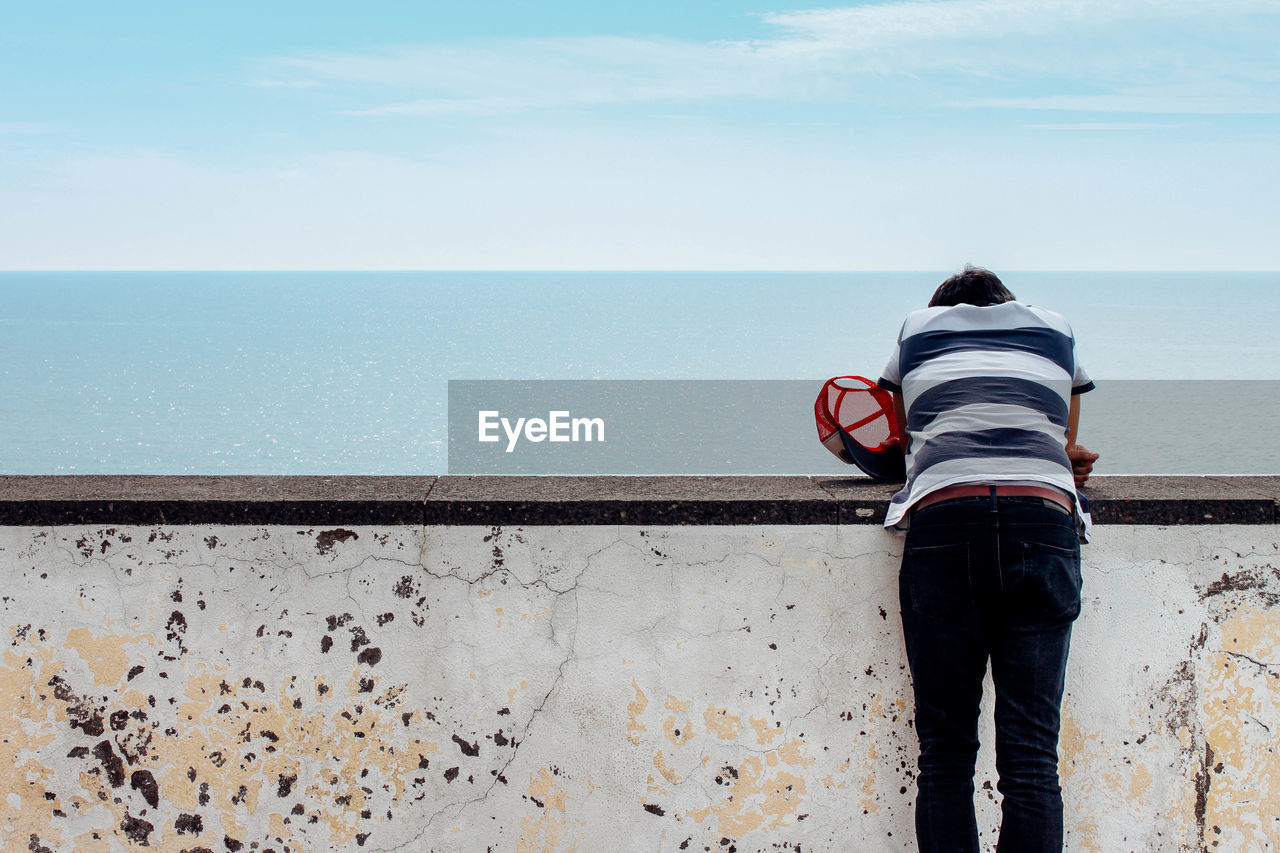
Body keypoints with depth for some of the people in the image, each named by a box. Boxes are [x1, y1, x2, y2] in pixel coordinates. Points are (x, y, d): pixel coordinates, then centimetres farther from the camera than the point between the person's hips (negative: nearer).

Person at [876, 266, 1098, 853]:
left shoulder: (918, 327, 26)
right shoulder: (1054, 328, 27)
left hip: (941, 522, 0)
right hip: (1044, 518, 0)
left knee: (944, 749, 0)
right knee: (1032, 753, -4)